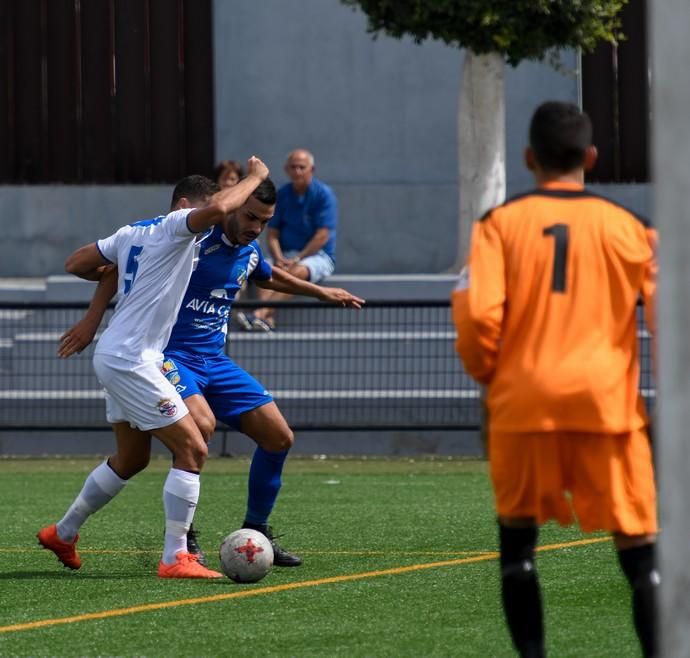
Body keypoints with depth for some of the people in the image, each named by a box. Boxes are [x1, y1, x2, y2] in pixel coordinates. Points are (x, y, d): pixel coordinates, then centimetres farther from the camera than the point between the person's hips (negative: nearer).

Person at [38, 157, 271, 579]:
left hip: (114, 357, 10)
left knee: (128, 458, 24)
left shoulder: (133, 232, 13)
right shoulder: (173, 228, -11)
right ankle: (175, 558, -11)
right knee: (193, 450, -9)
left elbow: (76, 264, 19)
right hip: (132, 360, -10)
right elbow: (218, 209, -30)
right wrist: (254, 178, -14)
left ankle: (63, 533, 35)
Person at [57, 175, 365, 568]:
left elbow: (268, 277, 34)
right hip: (171, 355, -8)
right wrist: (93, 320, -13)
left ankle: (256, 531, 17)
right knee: (202, 424, -33)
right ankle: (183, 534, -19)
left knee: (279, 436, 0)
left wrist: (323, 293, 43)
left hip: (213, 360, 8)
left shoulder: (250, 252, 8)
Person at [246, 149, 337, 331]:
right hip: (287, 255, 5)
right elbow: (273, 233, 8)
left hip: (318, 255, -5)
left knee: (297, 272, -37)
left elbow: (322, 236, -11)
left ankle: (261, 313, -54)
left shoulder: (323, 194, -5)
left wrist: (297, 259, -17)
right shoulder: (281, 195, 10)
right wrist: (278, 258, -11)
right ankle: (268, 318, -48)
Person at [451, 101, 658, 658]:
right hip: (606, 402, 0)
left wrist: (487, 373, 12)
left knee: (518, 538, 15)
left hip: (523, 403, 0)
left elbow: (478, 317, -7)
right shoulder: (625, 226, 4)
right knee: (640, 545, 1)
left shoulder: (501, 223, 2)